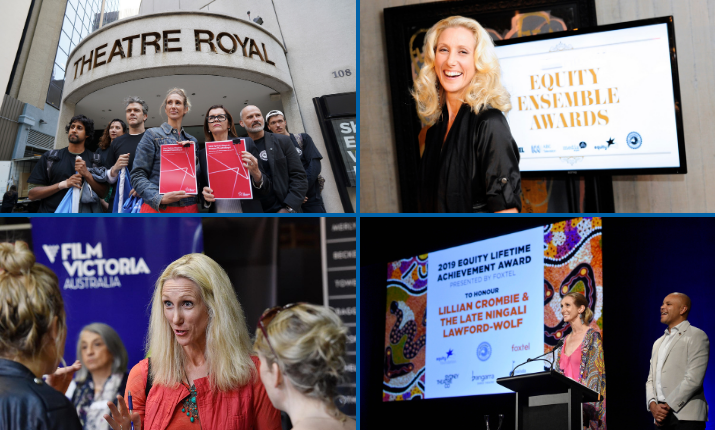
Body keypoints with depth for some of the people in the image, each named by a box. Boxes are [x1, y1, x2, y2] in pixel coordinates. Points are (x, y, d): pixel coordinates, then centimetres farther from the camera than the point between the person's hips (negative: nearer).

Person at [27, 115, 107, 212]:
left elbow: (102, 193, 4)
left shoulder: (95, 160, 10)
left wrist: (87, 174, -10)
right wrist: (63, 184, -7)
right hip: (51, 214, 0)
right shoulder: (49, 157, 11)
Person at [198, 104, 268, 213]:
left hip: (248, 212, -1)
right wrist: (205, 196, -9)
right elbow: (202, 188, 12)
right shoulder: (202, 154, 5)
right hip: (217, 212, 2)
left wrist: (256, 174, -21)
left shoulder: (246, 143, 0)